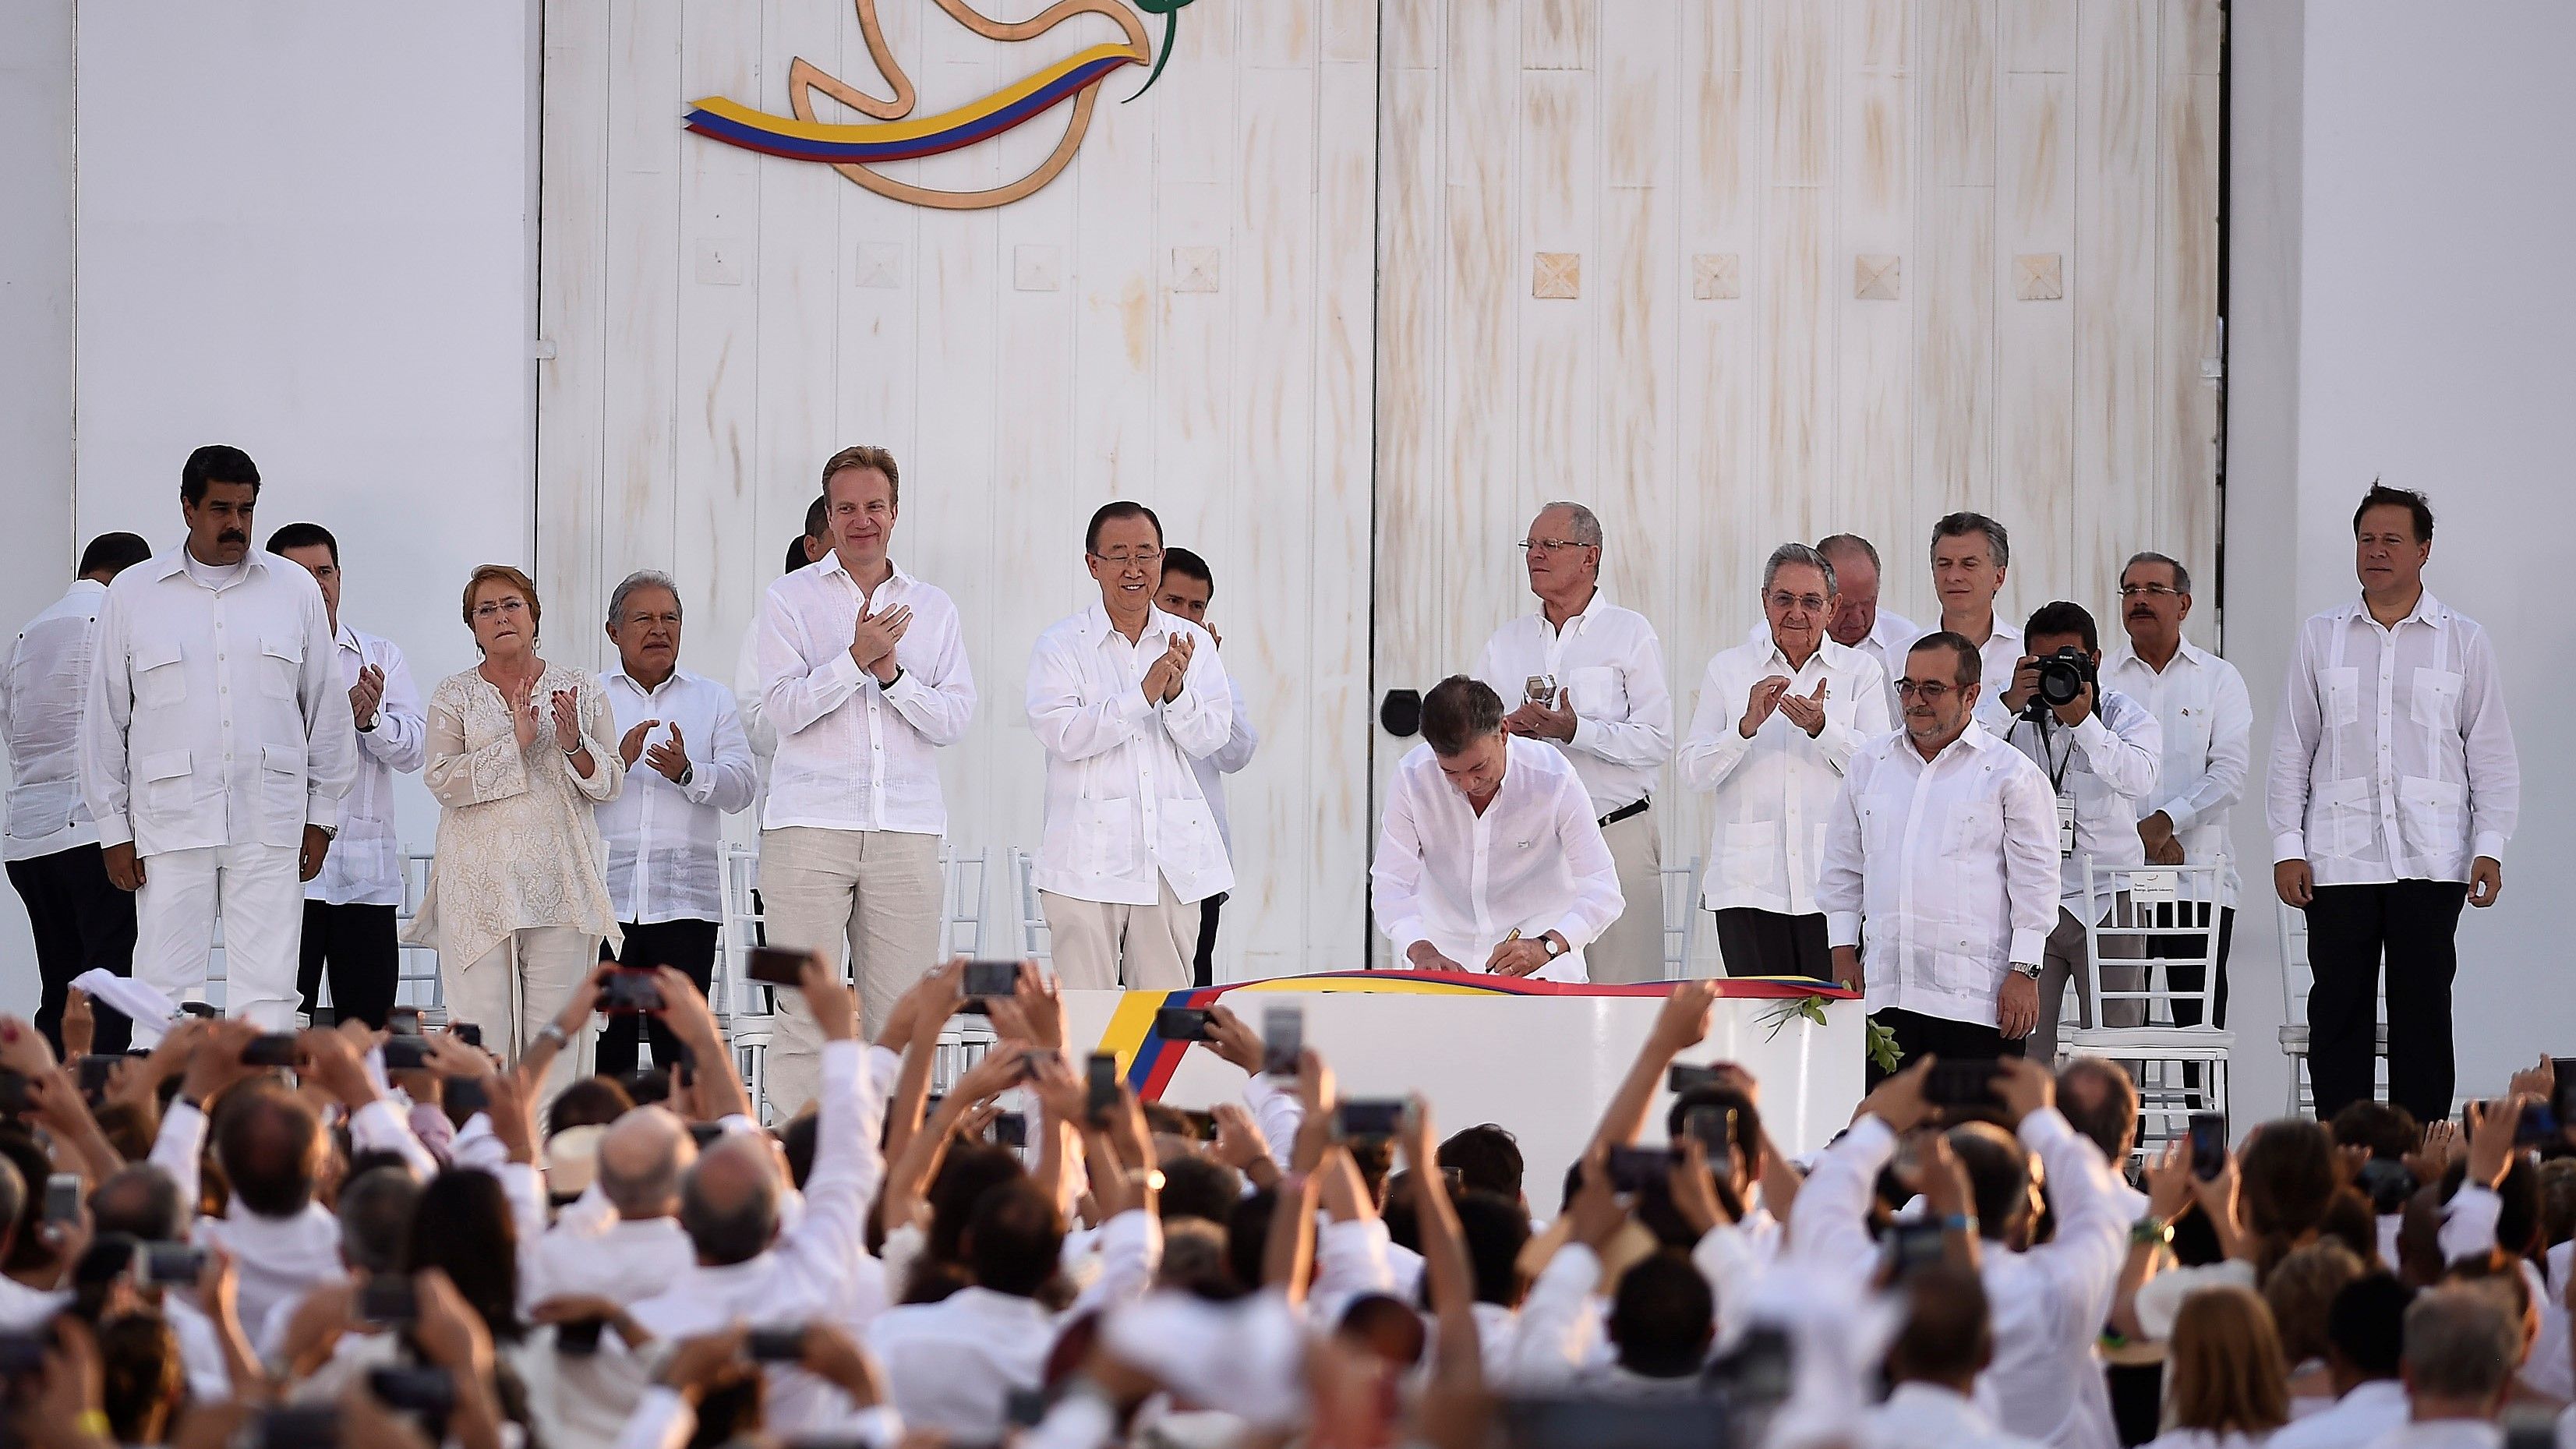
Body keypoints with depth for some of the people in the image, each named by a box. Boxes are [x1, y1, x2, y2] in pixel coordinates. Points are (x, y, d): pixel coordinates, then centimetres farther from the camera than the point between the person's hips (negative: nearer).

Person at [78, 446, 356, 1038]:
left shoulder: (294, 589, 10)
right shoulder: (133, 593, 7)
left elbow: (327, 708, 13)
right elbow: (105, 718, 8)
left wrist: (321, 817, 9)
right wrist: (113, 828, 4)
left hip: (270, 828, 1)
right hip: (170, 827, -1)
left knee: (268, 990, -2)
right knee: (165, 991, -5)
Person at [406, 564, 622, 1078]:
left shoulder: (581, 688, 11)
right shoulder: (453, 695, 8)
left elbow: (611, 781, 9)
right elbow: (442, 779, -5)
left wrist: (574, 746, -11)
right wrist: (515, 743, -15)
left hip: (562, 882, 1)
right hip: (479, 883, -1)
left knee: (555, 1033, -2)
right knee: (481, 1029, -6)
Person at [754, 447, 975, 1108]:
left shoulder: (933, 608, 15)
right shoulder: (790, 599, 7)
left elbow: (956, 718, 6)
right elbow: (781, 708, -4)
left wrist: (892, 673, -8)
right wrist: (857, 658, -13)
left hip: (906, 829, 3)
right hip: (810, 826, -3)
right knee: (807, 1014, -7)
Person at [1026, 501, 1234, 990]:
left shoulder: (1192, 643, 12)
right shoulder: (1060, 647, 3)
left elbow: (1210, 739, 5)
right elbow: (1064, 735, -10)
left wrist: (1176, 692, -15)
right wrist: (1144, 693, -18)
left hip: (1173, 857, 3)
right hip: (1089, 856, -3)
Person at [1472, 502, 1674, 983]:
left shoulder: (1630, 633, 3)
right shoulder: (1505, 643, 17)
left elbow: (1657, 740, -7)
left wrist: (1574, 730, -18)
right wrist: (1506, 730, -8)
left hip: (1617, 834, -4)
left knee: (1620, 987, -9)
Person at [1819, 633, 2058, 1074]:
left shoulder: (2011, 772, 2)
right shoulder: (1869, 764, 16)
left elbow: (2035, 879, 0)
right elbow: (1842, 868, 22)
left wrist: (2024, 972, -6)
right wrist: (1843, 955, 14)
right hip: (1883, 992, 4)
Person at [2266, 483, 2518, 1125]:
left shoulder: (2463, 641, 8)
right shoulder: (2320, 638, 10)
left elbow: (2492, 754, 7)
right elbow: (2291, 750, 11)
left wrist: (2490, 847, -2)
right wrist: (2287, 847, 2)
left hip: (2430, 861, -1)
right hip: (2338, 858, 1)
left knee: (2424, 1010, -1)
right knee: (2338, 1008, 0)